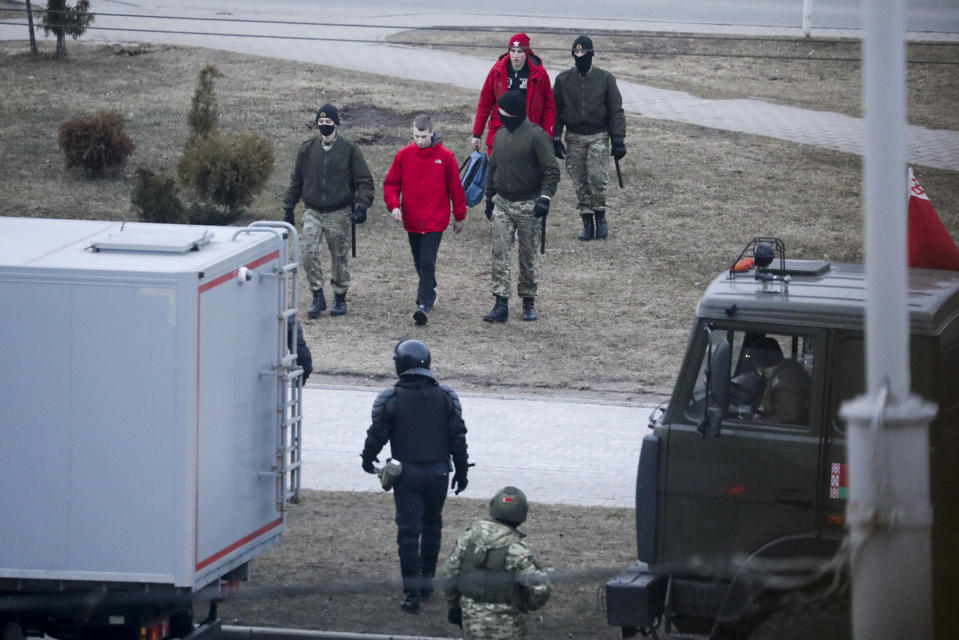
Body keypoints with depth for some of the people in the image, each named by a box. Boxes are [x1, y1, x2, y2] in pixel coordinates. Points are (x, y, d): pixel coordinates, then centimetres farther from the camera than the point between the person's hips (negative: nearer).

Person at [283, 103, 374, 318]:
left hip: (339, 214, -2)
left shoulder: (349, 150, -1)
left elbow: (364, 180, 0)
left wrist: (362, 205, -13)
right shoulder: (307, 150, 7)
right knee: (308, 252, -14)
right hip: (313, 212, 2)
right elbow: (296, 181, 16)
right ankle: (317, 297, -4)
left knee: (340, 257, 5)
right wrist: (288, 208, 13)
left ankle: (340, 298, 19)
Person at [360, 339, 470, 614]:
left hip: (407, 474, -3)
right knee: (432, 526, 20)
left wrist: (367, 459, 17)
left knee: (408, 530, 0)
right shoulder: (445, 397, -2)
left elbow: (377, 434, -4)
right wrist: (461, 471, 11)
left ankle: (412, 592, -2)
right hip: (438, 472, 3)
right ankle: (427, 580, 29)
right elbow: (458, 437, 0)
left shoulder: (390, 399, -10)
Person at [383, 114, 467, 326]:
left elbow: (455, 187, 3)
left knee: (427, 262, -13)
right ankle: (430, 293, 34)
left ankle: (424, 304, -16)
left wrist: (459, 217, 8)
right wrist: (394, 205, -10)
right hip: (412, 220, 4)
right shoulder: (404, 155, 0)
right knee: (420, 263, 15)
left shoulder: (445, 156, -6)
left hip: (435, 221, -4)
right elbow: (391, 183, 7)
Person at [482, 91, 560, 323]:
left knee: (529, 256, 6)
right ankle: (501, 305, -5)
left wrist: (545, 197, -24)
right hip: (502, 204, 5)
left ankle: (528, 302, 19)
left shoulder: (536, 136, -12)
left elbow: (551, 171, -14)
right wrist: (489, 196, 20)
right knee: (499, 253, -5)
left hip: (528, 206, -5)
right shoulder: (501, 135, 9)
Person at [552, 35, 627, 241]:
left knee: (597, 178, -15)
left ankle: (600, 217, 3)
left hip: (598, 136, -2)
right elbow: (556, 111, 8)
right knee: (580, 183, 2)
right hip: (574, 137, 2)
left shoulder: (605, 79, 0)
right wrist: (556, 139, 0)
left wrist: (618, 139, -3)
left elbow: (616, 111, 2)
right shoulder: (563, 80, 3)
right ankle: (587, 224, 10)